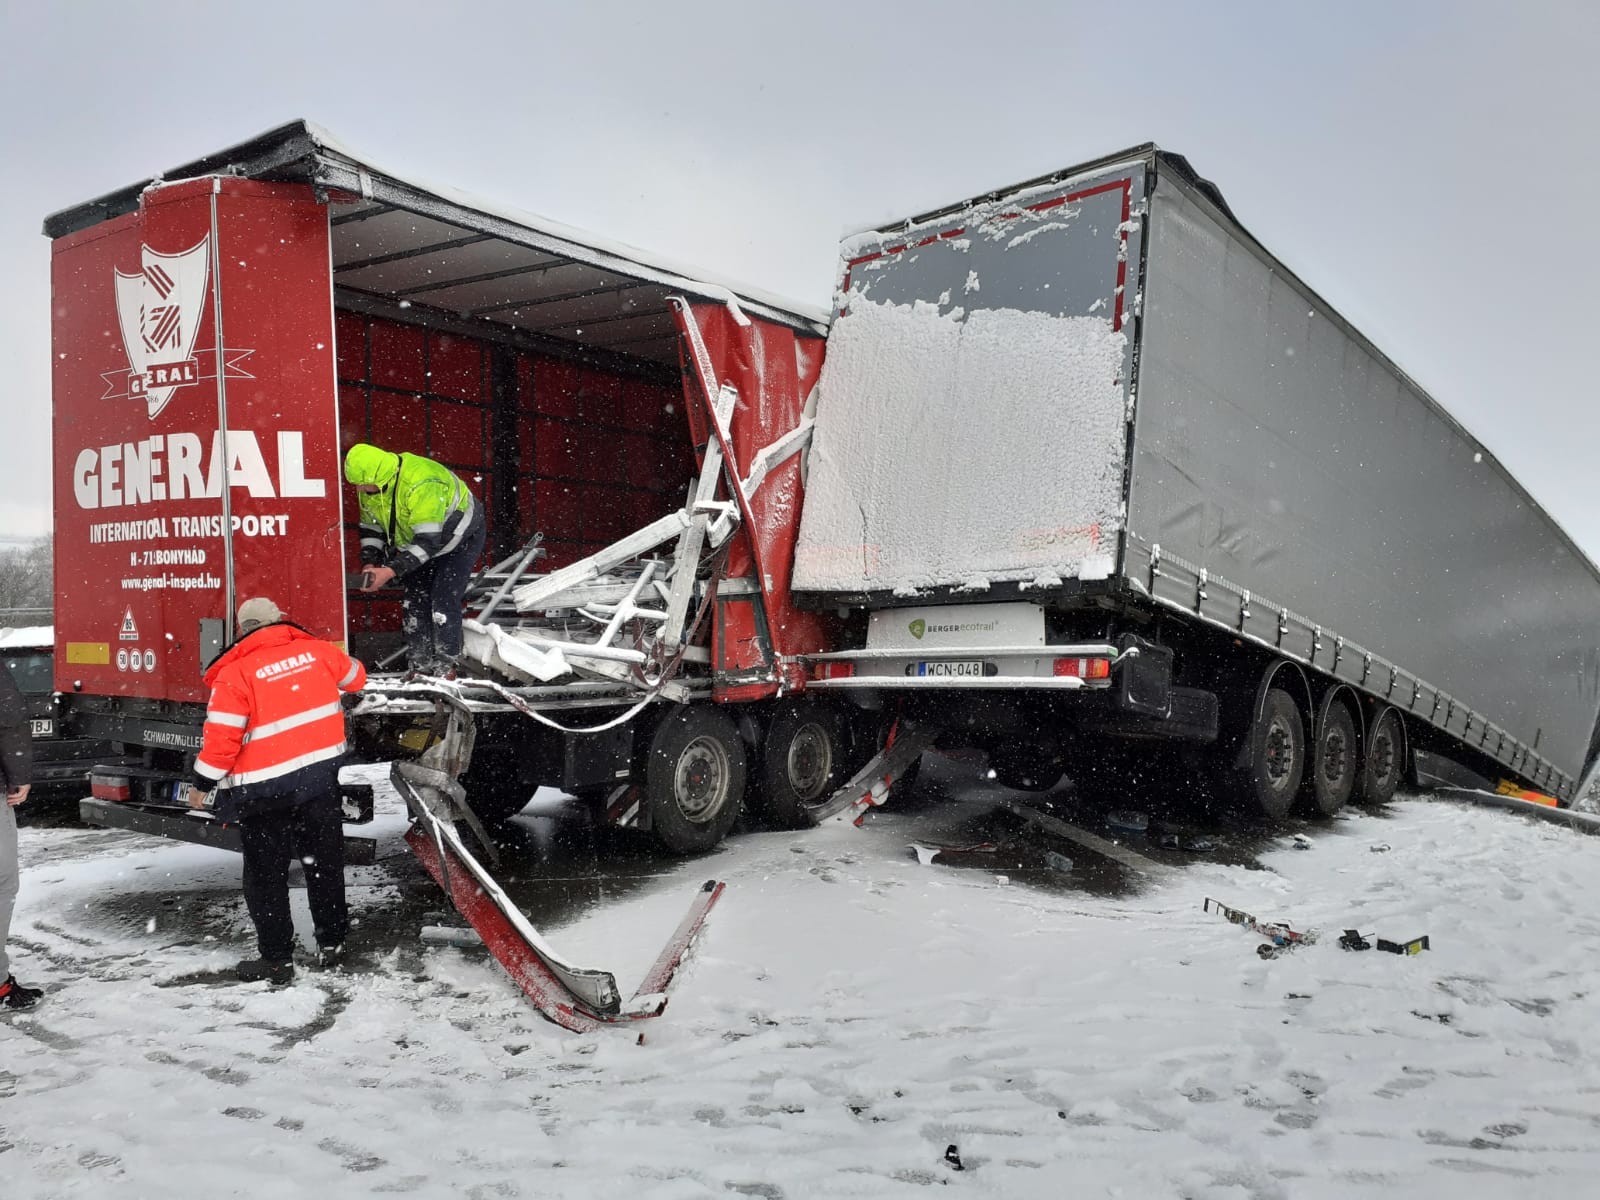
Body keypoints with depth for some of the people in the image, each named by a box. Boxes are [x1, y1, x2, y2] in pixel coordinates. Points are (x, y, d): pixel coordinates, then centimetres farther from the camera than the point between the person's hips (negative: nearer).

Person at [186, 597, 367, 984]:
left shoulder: (235, 672, -10)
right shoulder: (315, 650, 1)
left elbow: (223, 735, -13)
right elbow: (354, 677, 18)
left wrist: (202, 783, -2)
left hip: (265, 788, -4)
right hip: (321, 773, 4)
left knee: (266, 874, 8)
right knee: (325, 861, 16)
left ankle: (277, 957, 13)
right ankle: (332, 941, 26)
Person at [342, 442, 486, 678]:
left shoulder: (422, 485, -40)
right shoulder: (370, 486, -13)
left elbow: (428, 540, -40)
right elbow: (371, 526, 1)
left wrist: (391, 571, -43)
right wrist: (369, 563, -14)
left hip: (459, 538, -8)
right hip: (414, 542, 8)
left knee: (443, 602, -16)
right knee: (414, 600, 2)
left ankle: (445, 667, -5)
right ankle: (420, 667, 9)